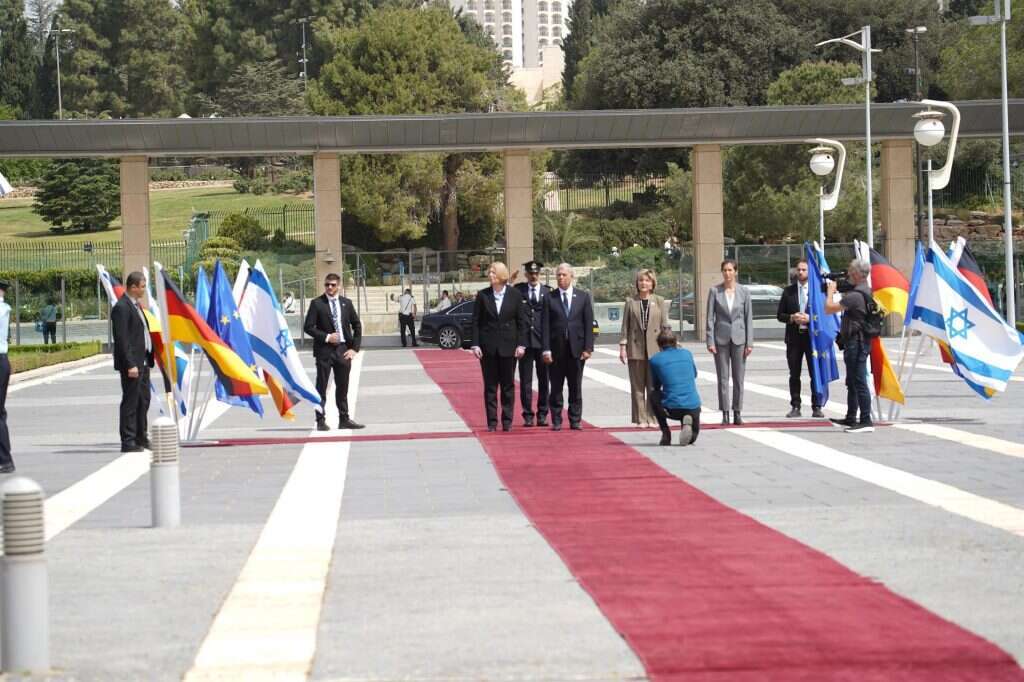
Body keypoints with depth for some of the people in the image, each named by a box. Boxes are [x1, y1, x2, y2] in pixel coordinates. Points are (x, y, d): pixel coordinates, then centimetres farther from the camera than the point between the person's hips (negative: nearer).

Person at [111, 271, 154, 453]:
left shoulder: (136, 305, 15)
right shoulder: (122, 307, -16)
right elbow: (122, 339, -20)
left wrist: (148, 358, 16)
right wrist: (130, 365, -24)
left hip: (143, 361, 10)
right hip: (132, 363, -10)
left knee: (143, 400, 17)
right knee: (130, 402, -5)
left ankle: (141, 437, 28)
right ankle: (128, 442, -1)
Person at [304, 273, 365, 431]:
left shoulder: (346, 303, 8)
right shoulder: (317, 303, -3)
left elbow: (357, 326, 11)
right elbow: (308, 327, -5)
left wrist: (354, 348, 2)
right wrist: (326, 337, -14)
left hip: (344, 350, 3)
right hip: (324, 350, -3)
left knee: (342, 387, 9)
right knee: (321, 387, 0)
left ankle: (344, 419, 16)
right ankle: (321, 421, 4)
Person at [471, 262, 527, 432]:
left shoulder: (514, 295, 0)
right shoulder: (482, 295, 1)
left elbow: (521, 321, 2)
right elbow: (476, 321, 2)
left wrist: (521, 344, -5)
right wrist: (475, 345, -6)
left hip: (508, 346, 0)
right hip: (488, 346, 0)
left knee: (508, 385, 5)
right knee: (490, 386, 3)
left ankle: (507, 421, 11)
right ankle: (492, 422, 7)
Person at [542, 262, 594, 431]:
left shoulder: (583, 297, 6)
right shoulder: (550, 298, 3)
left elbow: (589, 324, 4)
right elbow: (546, 326, 0)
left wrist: (588, 347, -5)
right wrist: (546, 349, -8)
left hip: (576, 348, 1)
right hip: (556, 349, -1)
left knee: (576, 387, 5)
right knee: (556, 387, 3)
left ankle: (575, 420, 11)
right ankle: (556, 421, 8)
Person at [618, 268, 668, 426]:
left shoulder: (659, 301, 7)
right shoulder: (630, 302, 7)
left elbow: (665, 325, 6)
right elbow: (625, 326, 7)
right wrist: (622, 346, -1)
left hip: (655, 348, 0)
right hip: (635, 348, 0)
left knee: (653, 386, 0)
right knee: (637, 386, 1)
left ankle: (652, 418, 6)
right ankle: (641, 419, 4)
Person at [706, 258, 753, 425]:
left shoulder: (744, 291, 3)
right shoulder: (714, 291, 0)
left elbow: (749, 318, 4)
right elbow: (710, 318, 0)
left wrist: (749, 342, -1)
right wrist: (710, 341, -7)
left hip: (739, 338, 1)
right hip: (721, 338, -1)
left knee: (738, 378, 3)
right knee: (723, 378, 1)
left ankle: (737, 413, 9)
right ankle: (725, 414, 4)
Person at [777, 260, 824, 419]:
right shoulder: (788, 291, 9)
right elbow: (780, 315, 9)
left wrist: (809, 318, -14)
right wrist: (791, 318, -10)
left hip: (813, 336, -2)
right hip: (794, 337, 2)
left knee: (815, 374, 0)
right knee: (794, 375, 4)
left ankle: (816, 407, 4)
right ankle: (795, 407, 9)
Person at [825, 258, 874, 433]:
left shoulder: (855, 296, -21)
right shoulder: (866, 292, 11)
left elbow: (829, 308, -19)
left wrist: (831, 290, -5)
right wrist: (839, 290, 14)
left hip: (856, 342, -11)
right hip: (857, 342, 11)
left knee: (859, 382, -9)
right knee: (852, 382, 19)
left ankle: (866, 421, -10)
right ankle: (851, 419, 29)